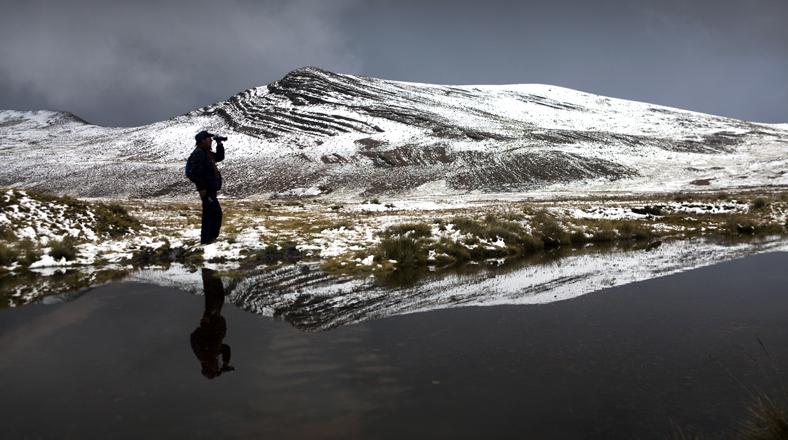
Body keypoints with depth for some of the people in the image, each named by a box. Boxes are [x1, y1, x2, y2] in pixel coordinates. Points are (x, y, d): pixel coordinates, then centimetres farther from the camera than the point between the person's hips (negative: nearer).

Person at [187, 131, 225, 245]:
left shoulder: (207, 153, 16)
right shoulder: (198, 154, -16)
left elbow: (219, 157, 30)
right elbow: (196, 173, -23)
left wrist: (220, 145, 16)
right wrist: (201, 188, -23)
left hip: (211, 189, 11)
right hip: (206, 190, -11)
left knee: (209, 214, 16)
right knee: (215, 213, -10)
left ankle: (207, 238, 24)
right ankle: (207, 239, -5)